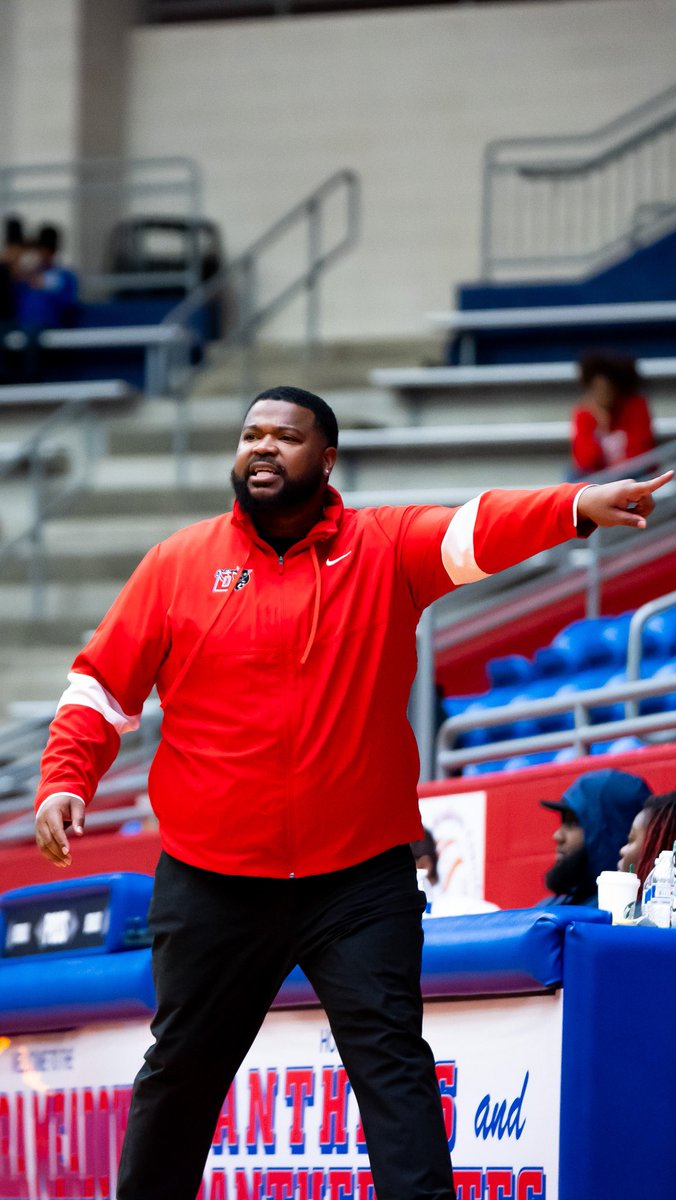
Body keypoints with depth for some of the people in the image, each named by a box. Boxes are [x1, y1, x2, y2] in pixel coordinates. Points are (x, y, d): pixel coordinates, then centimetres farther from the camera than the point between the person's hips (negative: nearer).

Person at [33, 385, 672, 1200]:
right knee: (182, 1068, 14)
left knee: (391, 1063, -6)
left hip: (360, 879, -2)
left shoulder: (387, 548, -1)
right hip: (211, 881, 2)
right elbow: (102, 687, 6)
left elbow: (477, 531, -19)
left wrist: (576, 507, -38)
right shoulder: (178, 564, 2)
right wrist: (65, 781, -8)